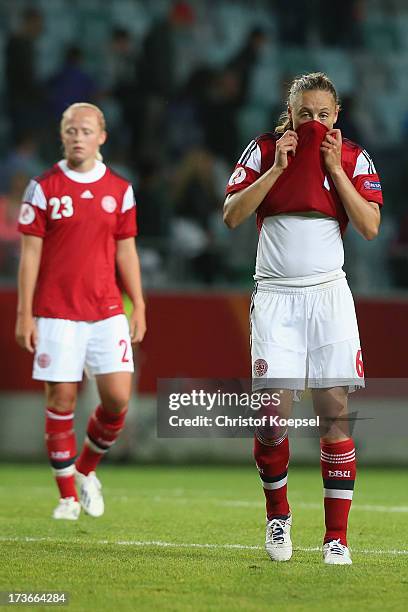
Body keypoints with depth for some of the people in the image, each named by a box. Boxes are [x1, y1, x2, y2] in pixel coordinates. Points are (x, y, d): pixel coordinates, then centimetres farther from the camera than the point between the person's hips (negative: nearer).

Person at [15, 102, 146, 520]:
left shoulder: (119, 189, 8)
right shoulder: (43, 188, 0)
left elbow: (126, 251, 13)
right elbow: (29, 253, -1)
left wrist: (138, 307, 7)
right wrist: (24, 314, -5)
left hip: (107, 312, 3)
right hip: (56, 313, -2)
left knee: (117, 397, -7)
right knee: (61, 399, -2)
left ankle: (86, 470, 18)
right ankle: (67, 496, 9)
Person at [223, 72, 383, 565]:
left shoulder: (354, 158, 7)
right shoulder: (264, 150, 5)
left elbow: (370, 227, -3)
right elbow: (231, 215, -3)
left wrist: (334, 168, -7)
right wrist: (278, 167, -10)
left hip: (328, 294, 1)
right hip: (275, 297, -1)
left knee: (335, 410, -7)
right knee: (273, 413, -10)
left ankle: (337, 536, -3)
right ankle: (277, 515, 15)